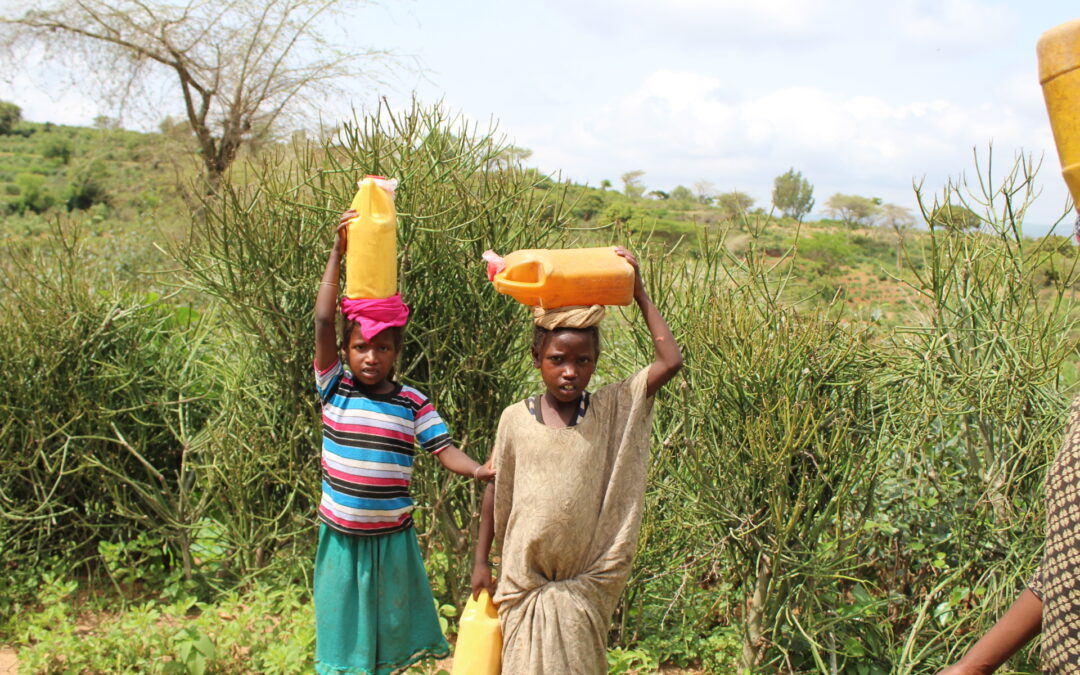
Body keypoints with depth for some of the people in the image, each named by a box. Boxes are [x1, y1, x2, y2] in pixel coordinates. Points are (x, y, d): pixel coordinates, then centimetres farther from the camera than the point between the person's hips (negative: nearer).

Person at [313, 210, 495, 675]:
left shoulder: (412, 404, -4)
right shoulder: (334, 388, -6)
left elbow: (443, 447, -7)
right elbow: (323, 320, -12)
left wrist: (477, 470, -28)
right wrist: (339, 250, -13)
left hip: (391, 538, 0)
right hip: (341, 536, 0)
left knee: (390, 627, 15)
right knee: (342, 626, 13)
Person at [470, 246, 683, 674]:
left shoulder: (613, 410, -6)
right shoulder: (515, 418, -4)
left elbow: (670, 362, -14)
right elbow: (496, 491, 6)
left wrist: (639, 295, -9)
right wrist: (481, 562, 9)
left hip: (583, 587, 0)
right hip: (523, 580, 1)